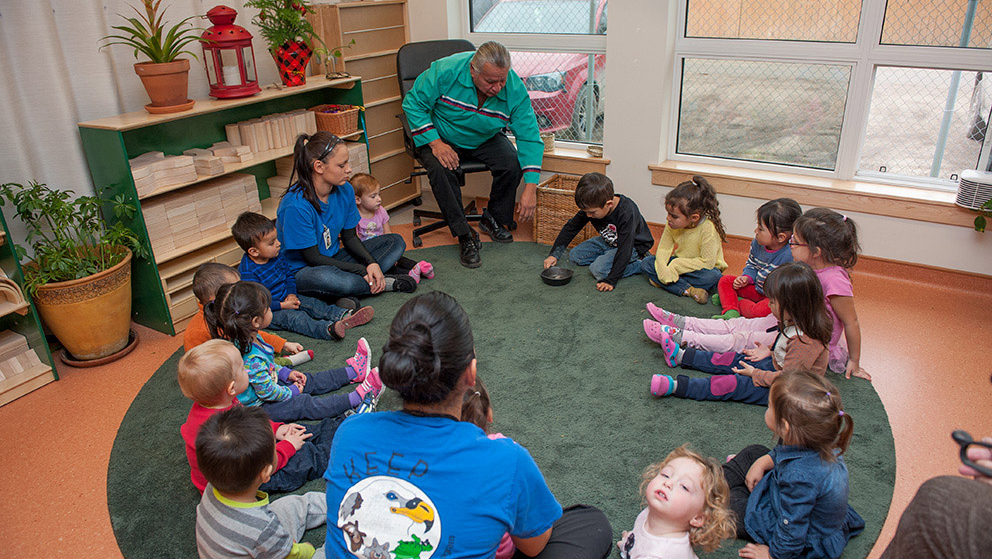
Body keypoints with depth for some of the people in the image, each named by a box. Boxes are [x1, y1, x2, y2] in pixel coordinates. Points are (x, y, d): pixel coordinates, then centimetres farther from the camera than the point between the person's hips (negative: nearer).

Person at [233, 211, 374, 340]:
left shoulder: (276, 257, 1)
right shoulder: (247, 272, -25)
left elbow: (289, 275, 16)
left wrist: (291, 294, -3)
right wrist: (282, 306, -22)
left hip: (285, 299, 8)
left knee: (312, 303, -11)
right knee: (295, 317, -30)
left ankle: (345, 315, -25)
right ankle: (329, 329, -53)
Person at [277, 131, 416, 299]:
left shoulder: (344, 190, -6)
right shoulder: (296, 206, -26)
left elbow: (349, 237, 5)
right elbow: (313, 258, -21)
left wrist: (371, 263, -15)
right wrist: (361, 270, -23)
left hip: (334, 259, 8)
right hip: (301, 271, -8)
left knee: (395, 242, 3)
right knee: (323, 277, -44)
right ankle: (385, 283, -18)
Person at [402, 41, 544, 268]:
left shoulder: (515, 88, -22)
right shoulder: (446, 70, -29)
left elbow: (529, 136, -19)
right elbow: (413, 103, -16)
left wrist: (530, 187, -27)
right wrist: (435, 142, -27)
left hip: (485, 139, 2)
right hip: (441, 137, -2)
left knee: (513, 164, -26)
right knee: (440, 168, -34)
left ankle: (494, 219, 4)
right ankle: (465, 236, -17)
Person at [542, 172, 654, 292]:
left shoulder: (627, 213, -37)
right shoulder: (591, 206, -17)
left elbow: (625, 248, -35)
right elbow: (571, 227, -3)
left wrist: (611, 280, -36)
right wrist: (554, 254, -7)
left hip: (634, 246, -8)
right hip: (609, 241, 8)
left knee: (598, 269, -26)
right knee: (574, 255, 2)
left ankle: (641, 265, -10)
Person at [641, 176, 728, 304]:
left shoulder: (708, 228, -29)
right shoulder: (673, 224, -13)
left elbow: (708, 262, -28)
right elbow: (664, 248, -8)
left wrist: (676, 266, -28)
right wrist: (663, 270, -28)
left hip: (703, 269, -5)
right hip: (680, 263, 6)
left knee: (713, 276, -39)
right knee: (646, 263, -14)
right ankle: (688, 290, -24)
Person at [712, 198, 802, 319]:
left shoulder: (790, 256, -29)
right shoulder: (757, 243, -5)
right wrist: (746, 278, -4)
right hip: (757, 288, 8)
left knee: (763, 309, -37)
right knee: (725, 281, 1)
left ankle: (739, 302, -7)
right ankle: (730, 311, -22)